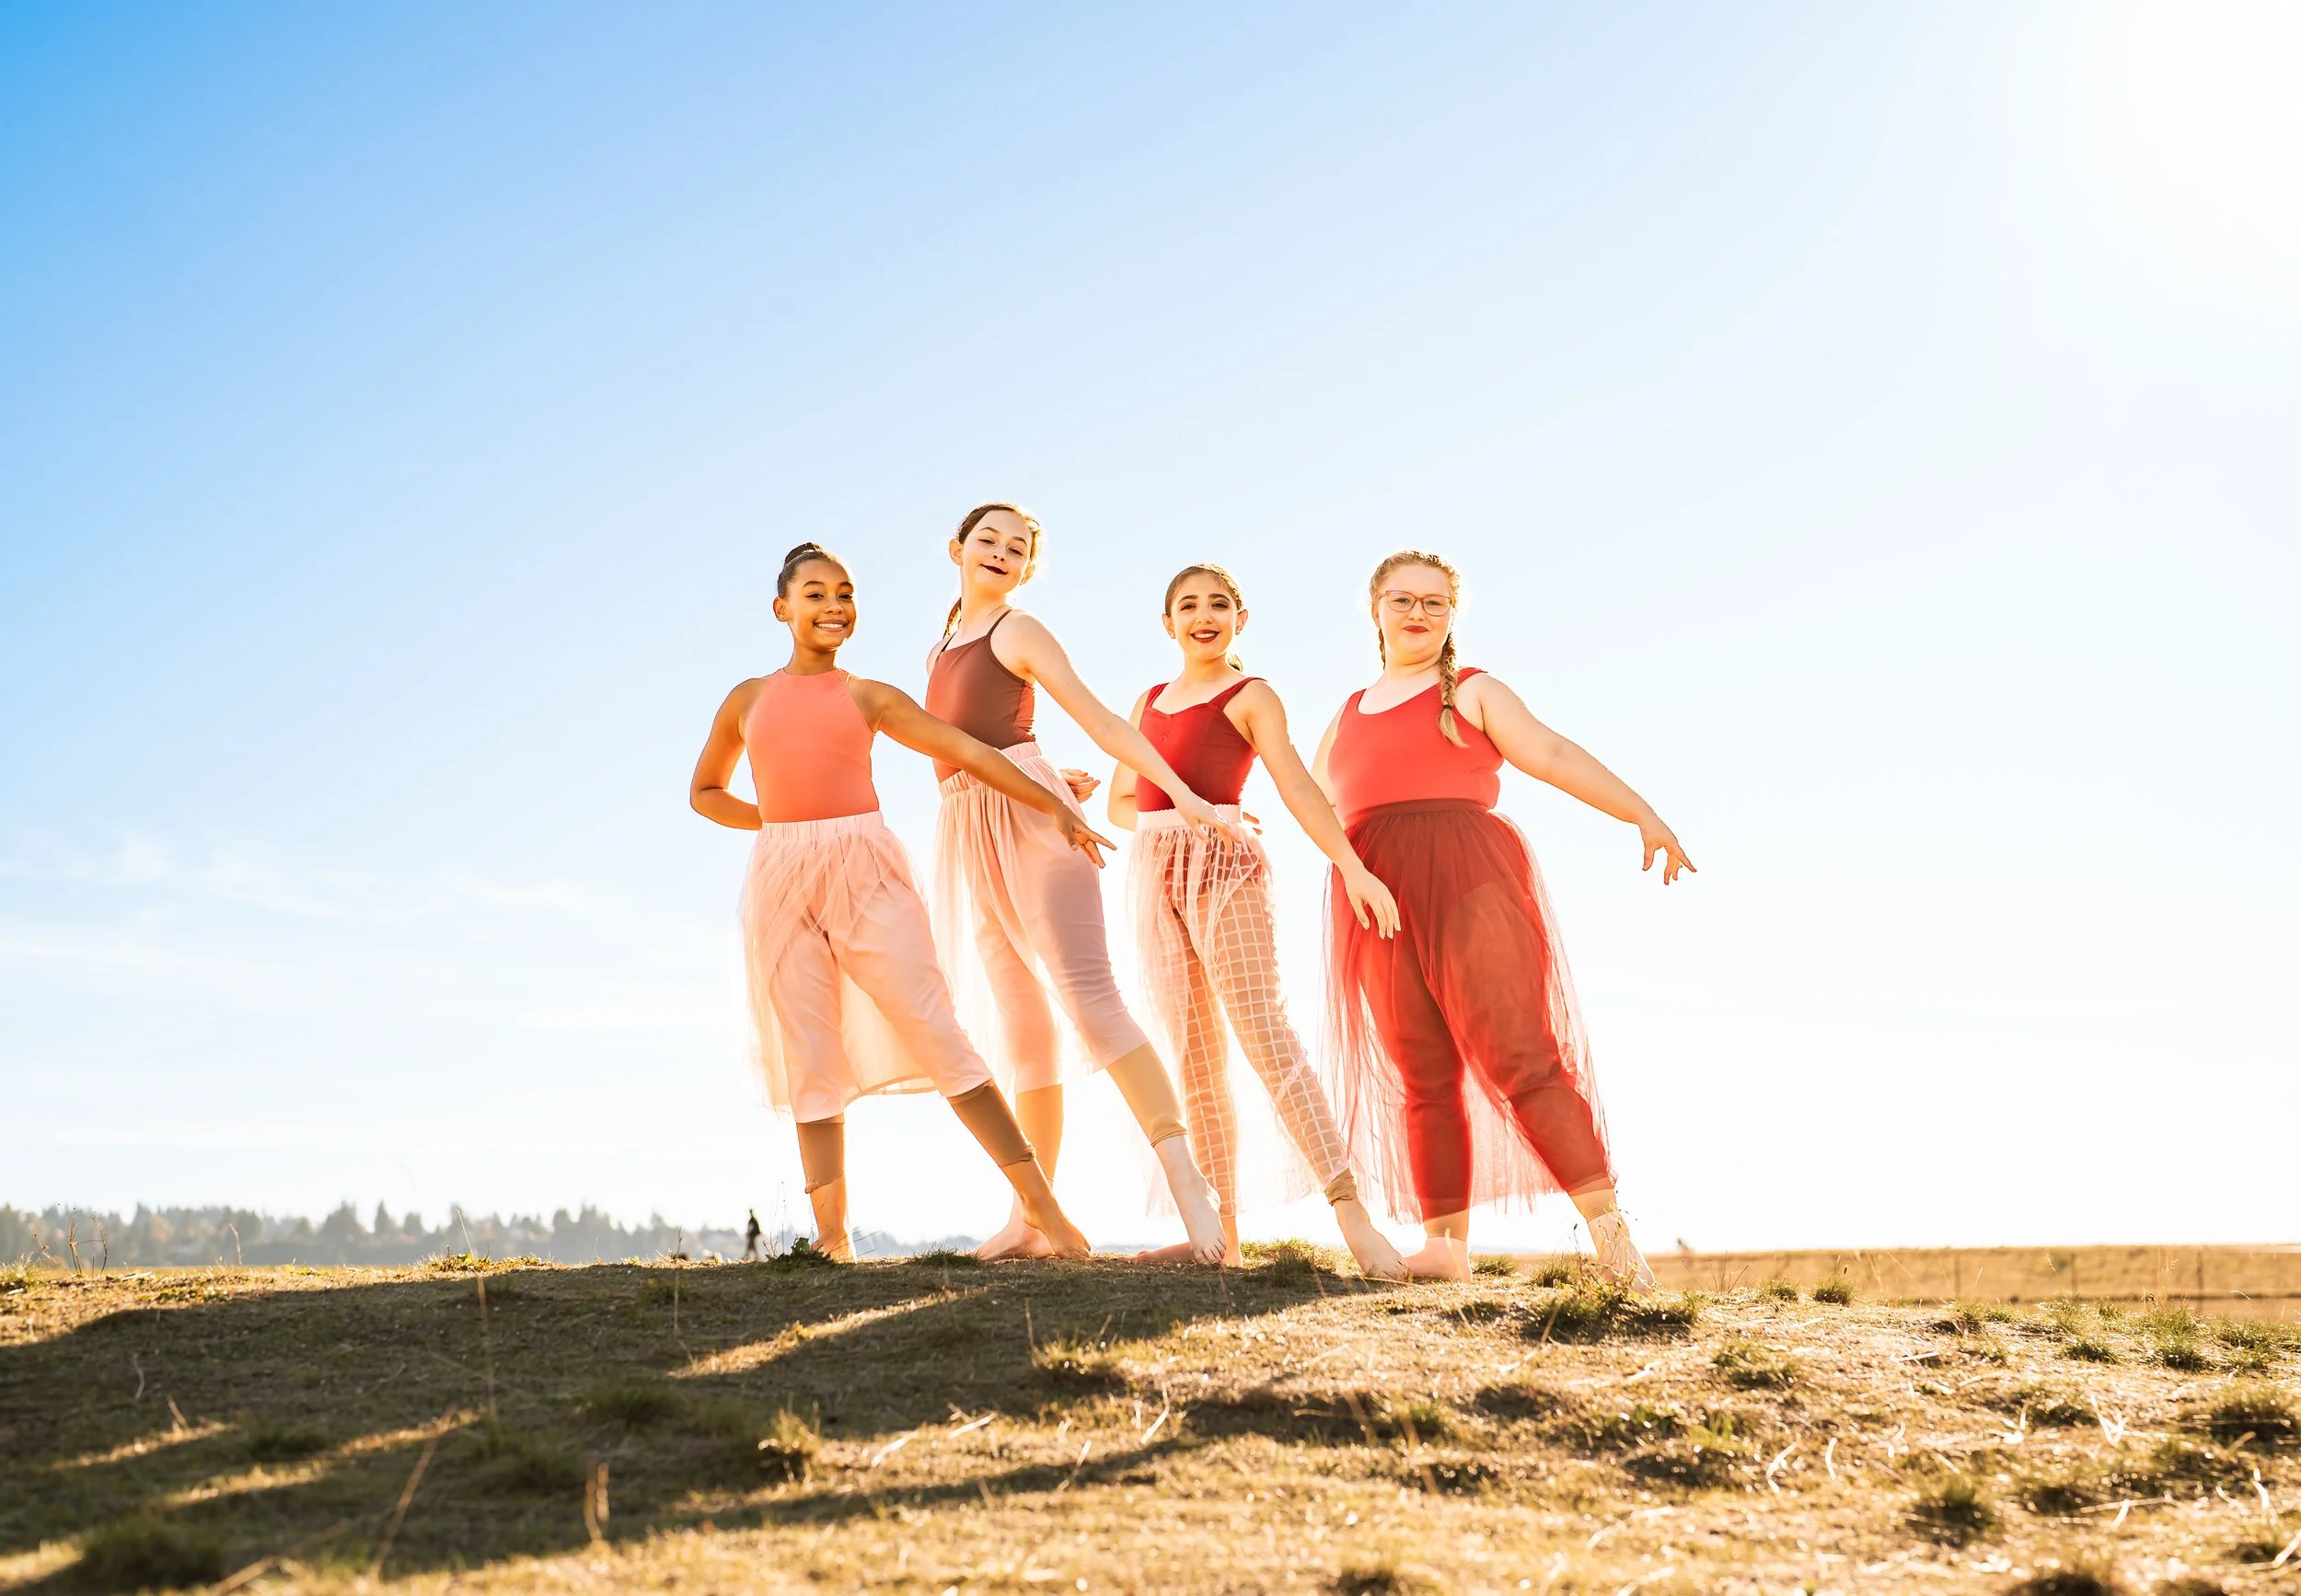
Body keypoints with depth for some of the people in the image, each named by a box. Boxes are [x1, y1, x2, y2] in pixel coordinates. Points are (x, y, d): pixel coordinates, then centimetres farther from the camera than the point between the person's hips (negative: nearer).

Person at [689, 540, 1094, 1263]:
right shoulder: (748, 700, 15)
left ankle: (1042, 1204, -4)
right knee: (809, 1058, 0)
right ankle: (831, 1233, 3)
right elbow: (704, 790, 25)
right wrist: (776, 821, 8)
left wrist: (1053, 806, 0)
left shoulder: (868, 697, 9)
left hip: (864, 869, -2)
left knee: (935, 1033, -7)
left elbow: (967, 751, 5)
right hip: (781, 878, 2)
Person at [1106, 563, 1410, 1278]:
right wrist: (1166, 824, 1)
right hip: (1156, 870, 6)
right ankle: (1222, 1232, 5)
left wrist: (1352, 866, -24)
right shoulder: (1151, 699, 20)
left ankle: (1351, 1212, -25)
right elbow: (1120, 800, 22)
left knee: (1265, 1032, -19)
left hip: (1225, 864, -6)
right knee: (1194, 1054, 3)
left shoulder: (1251, 696, 3)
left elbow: (1297, 786, -10)